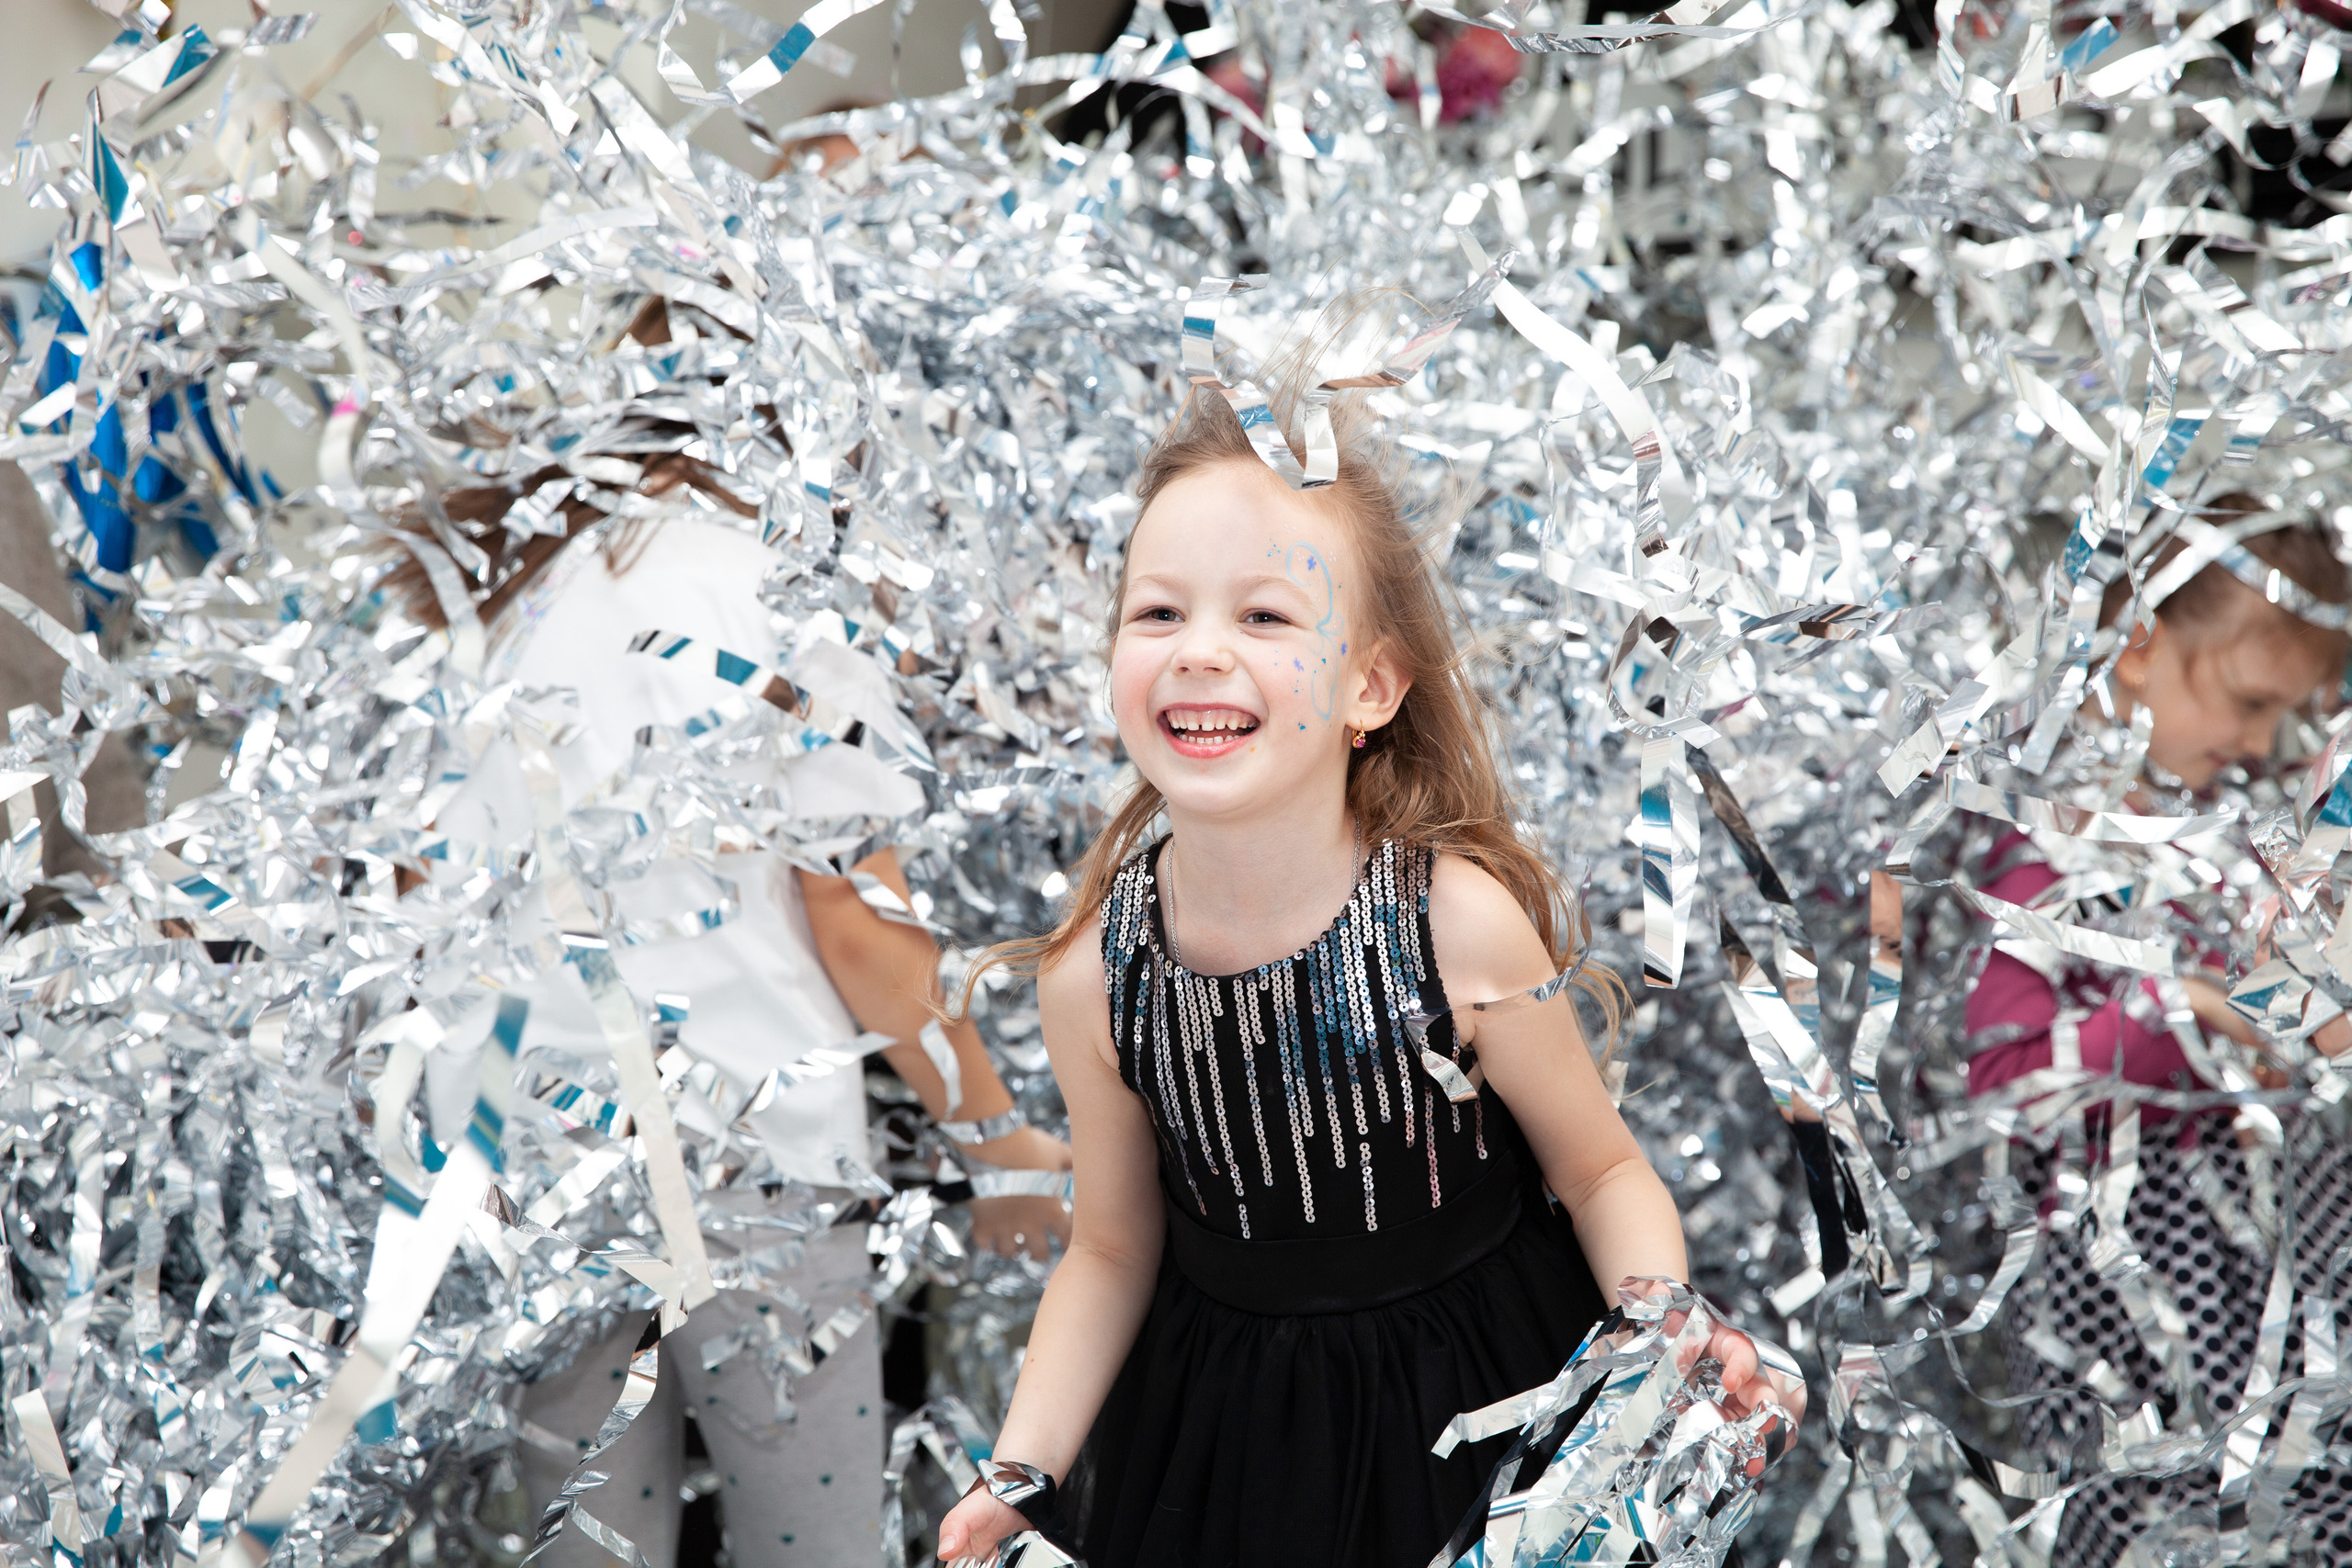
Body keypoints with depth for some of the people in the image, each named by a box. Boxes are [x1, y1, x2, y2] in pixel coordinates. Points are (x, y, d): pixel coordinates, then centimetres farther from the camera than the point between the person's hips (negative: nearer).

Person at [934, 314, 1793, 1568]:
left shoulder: (1462, 921, -22)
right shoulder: (1092, 973, -15)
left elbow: (1600, 1169, -7)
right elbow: (1113, 1251, -1)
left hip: (1482, 1413, -2)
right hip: (1225, 1430, 2)